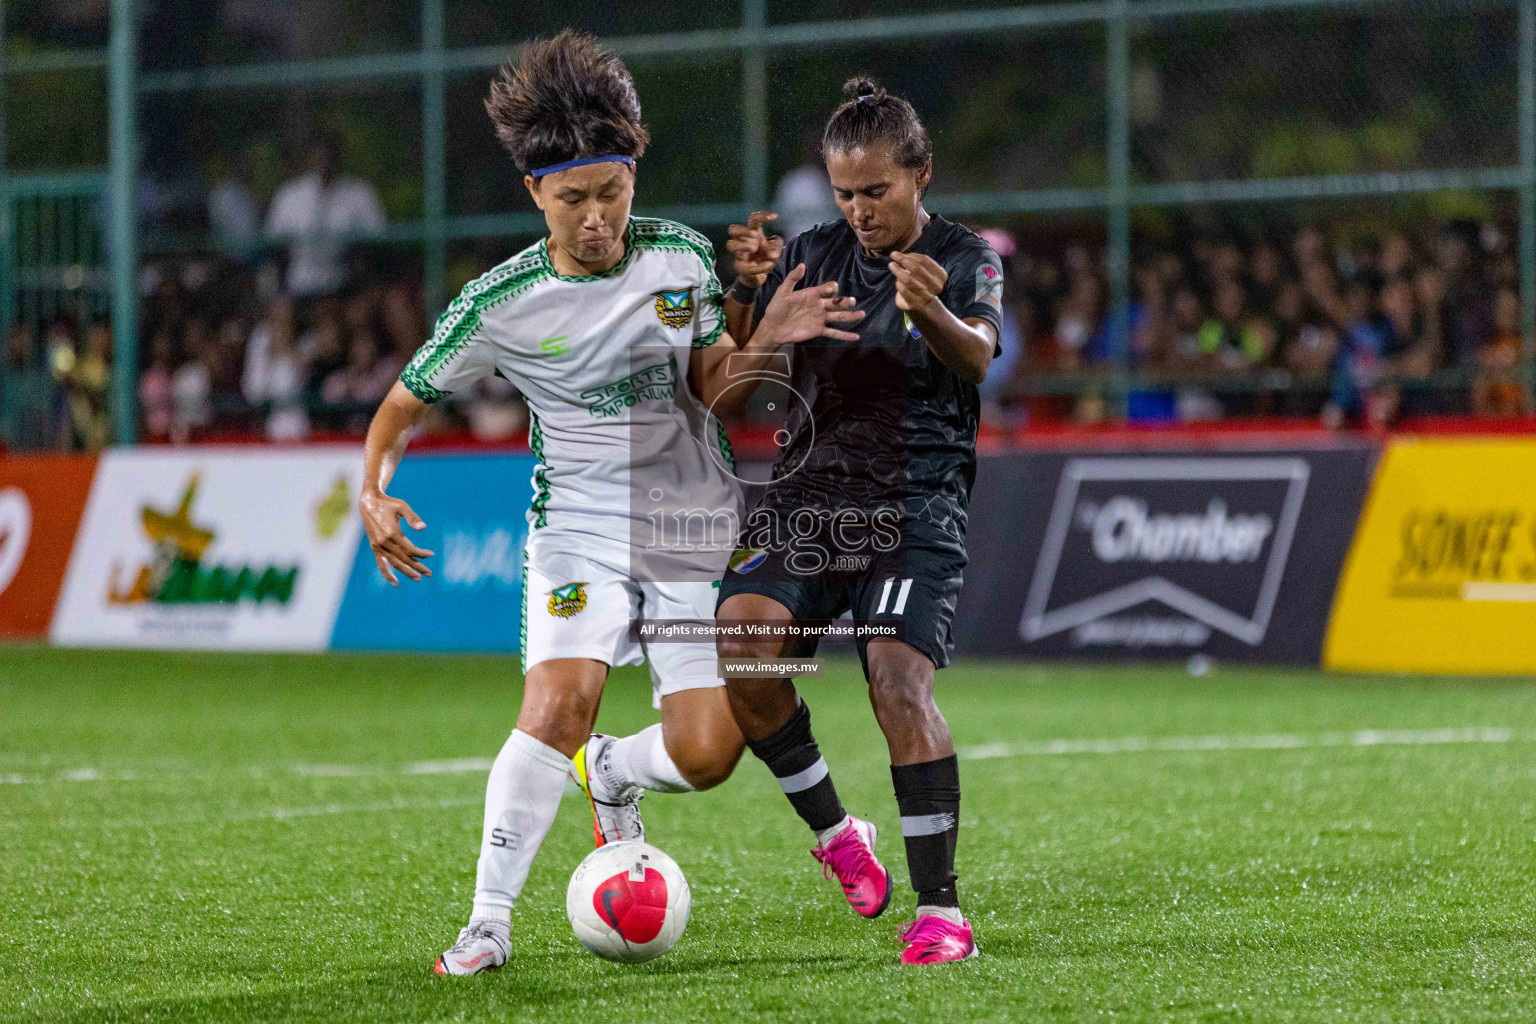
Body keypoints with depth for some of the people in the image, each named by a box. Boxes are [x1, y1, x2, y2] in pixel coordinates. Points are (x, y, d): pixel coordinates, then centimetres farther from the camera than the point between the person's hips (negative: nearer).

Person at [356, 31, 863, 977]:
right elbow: (406, 404, 2)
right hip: (582, 523, -2)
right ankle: (489, 922, -15)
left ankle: (610, 773, 29)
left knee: (705, 755, -8)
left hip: (700, 527, 2)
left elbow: (715, 393, 8)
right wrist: (374, 494, -15)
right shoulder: (503, 304, -9)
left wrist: (767, 339, -11)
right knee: (559, 701, -26)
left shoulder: (682, 259, -3)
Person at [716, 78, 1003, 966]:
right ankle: (837, 833, 2)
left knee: (899, 679, -21)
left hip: (916, 502, -4)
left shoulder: (965, 258, 2)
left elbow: (979, 357, -18)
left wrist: (930, 313, -41)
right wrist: (747, 289, -16)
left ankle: (941, 909, -15)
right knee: (735, 646, -18)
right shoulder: (814, 253, 12)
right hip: (807, 493, 4)